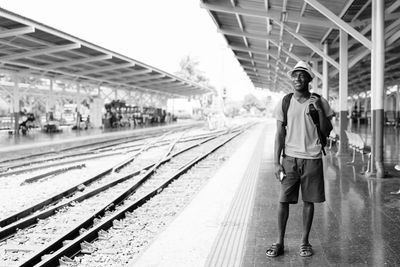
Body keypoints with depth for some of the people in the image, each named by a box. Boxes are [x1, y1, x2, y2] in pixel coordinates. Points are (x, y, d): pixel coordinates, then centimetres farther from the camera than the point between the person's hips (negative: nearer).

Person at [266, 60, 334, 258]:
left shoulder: (320, 102, 2)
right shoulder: (284, 103, 3)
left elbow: (327, 132, 0)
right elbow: (280, 134, 2)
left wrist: (319, 110, -14)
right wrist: (276, 162, -3)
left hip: (312, 159, 0)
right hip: (290, 158, 0)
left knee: (309, 201, 5)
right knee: (283, 200, -1)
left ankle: (304, 242, 19)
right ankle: (279, 242, 10)